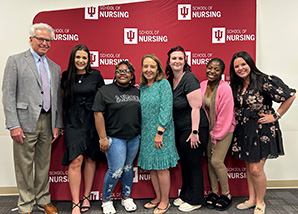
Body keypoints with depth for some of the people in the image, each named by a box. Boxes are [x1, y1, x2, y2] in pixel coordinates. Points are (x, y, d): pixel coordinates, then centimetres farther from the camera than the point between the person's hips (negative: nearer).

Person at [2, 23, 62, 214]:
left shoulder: (55, 68, 14)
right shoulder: (15, 61, 0)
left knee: (44, 163, 14)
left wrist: (57, 124, 9)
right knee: (25, 165, 4)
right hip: (26, 121, -4)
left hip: (47, 122, 4)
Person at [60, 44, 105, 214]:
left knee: (90, 159, 8)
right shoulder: (66, 76, 5)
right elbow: (64, 98, 14)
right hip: (73, 122, 0)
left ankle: (86, 197, 24)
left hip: (92, 121, 1)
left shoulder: (95, 75, 1)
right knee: (76, 160, -10)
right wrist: (62, 121, 9)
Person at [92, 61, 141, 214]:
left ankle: (127, 198, 31)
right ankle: (106, 200, 17)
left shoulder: (137, 92, 10)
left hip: (134, 138, 5)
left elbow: (141, 114, 16)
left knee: (128, 168, 15)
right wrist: (103, 138, -15)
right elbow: (98, 114, -11)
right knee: (116, 171, -5)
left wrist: (141, 134, 12)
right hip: (115, 138, -5)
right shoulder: (106, 91, -6)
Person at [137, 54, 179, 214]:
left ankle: (165, 201, 19)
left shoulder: (163, 83, -7)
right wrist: (141, 132, 8)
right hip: (146, 133, 6)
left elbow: (166, 109, -15)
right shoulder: (141, 87, 10)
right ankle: (158, 197, 29)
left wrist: (159, 132, -19)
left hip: (161, 133, -6)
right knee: (151, 167, 13)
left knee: (161, 168, 2)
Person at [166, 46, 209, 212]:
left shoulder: (189, 79, -16)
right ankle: (185, 195, 35)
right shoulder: (171, 80, 9)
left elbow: (196, 107, -21)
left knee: (193, 164, 4)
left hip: (194, 128, -8)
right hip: (180, 130, 8)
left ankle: (195, 200, 21)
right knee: (184, 163, 18)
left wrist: (194, 132, -23)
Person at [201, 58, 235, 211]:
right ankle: (214, 192, 23)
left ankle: (226, 194, 11)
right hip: (209, 129, 6)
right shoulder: (203, 85, -1)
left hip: (224, 129, -6)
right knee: (209, 159, 7)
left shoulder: (225, 88, -19)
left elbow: (225, 116, -17)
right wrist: (210, 134, 7)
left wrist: (216, 137, -12)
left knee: (216, 160, -9)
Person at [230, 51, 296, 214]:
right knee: (248, 166, 14)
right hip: (243, 131, 6)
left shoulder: (265, 80, -14)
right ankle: (251, 199, 30)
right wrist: (236, 118, 8)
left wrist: (275, 116, -11)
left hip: (262, 130, -6)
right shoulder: (236, 86, 7)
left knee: (256, 169, -4)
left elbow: (290, 95, -12)